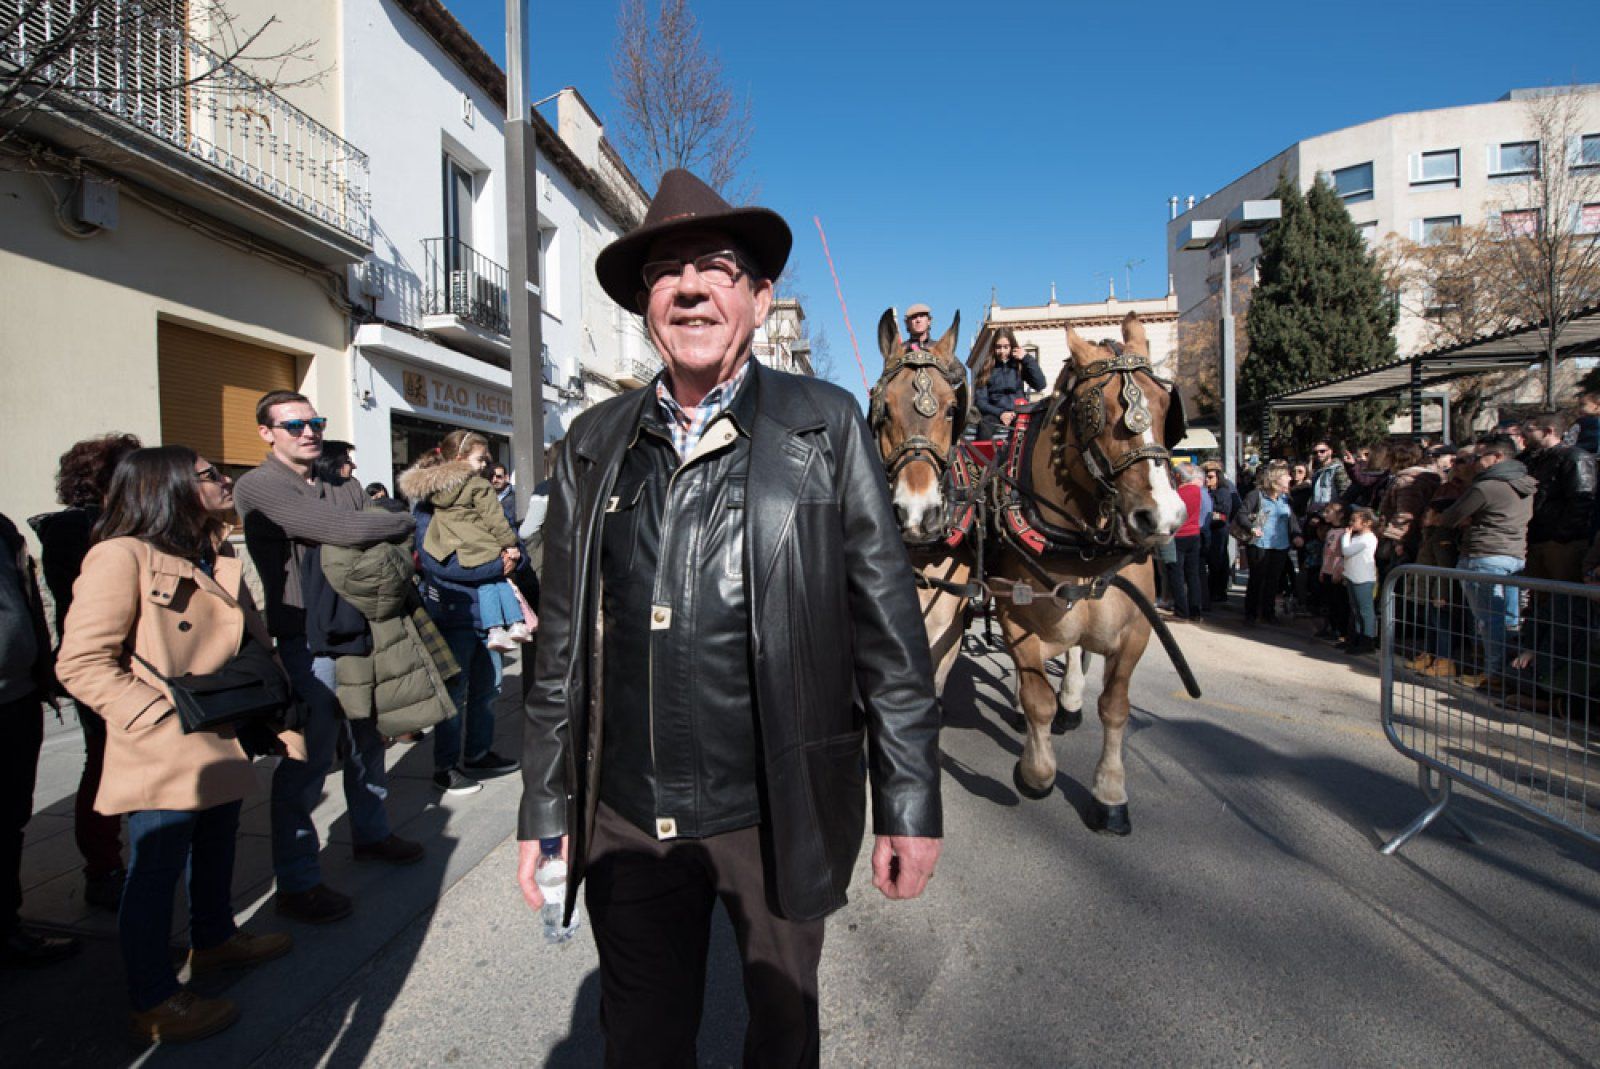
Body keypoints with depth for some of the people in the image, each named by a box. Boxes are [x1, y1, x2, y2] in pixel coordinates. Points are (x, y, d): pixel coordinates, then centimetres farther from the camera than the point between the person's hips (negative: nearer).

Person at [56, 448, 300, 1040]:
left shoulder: (218, 560, 11)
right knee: (155, 872, 6)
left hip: (223, 743, 9)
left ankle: (214, 939, 45)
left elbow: (250, 646, 18)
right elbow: (82, 663, -20)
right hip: (165, 758, -8)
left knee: (216, 854, 24)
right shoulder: (123, 556, -17)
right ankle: (155, 1003, 20)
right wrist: (167, 718, -23)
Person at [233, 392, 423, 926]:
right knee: (307, 759, -2)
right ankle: (296, 885, 11)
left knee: (365, 738, 19)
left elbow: (385, 545, 12)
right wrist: (405, 522, -9)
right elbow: (341, 530, -23)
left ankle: (370, 832, 39)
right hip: (306, 641, -7)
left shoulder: (344, 485, 12)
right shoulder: (259, 487, -10)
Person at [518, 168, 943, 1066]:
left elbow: (889, 629, -5)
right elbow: (564, 645, 6)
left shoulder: (826, 427, -5)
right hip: (627, 823, 2)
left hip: (779, 816, -1)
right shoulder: (595, 444, 4)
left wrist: (910, 807, -6)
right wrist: (544, 811, 8)